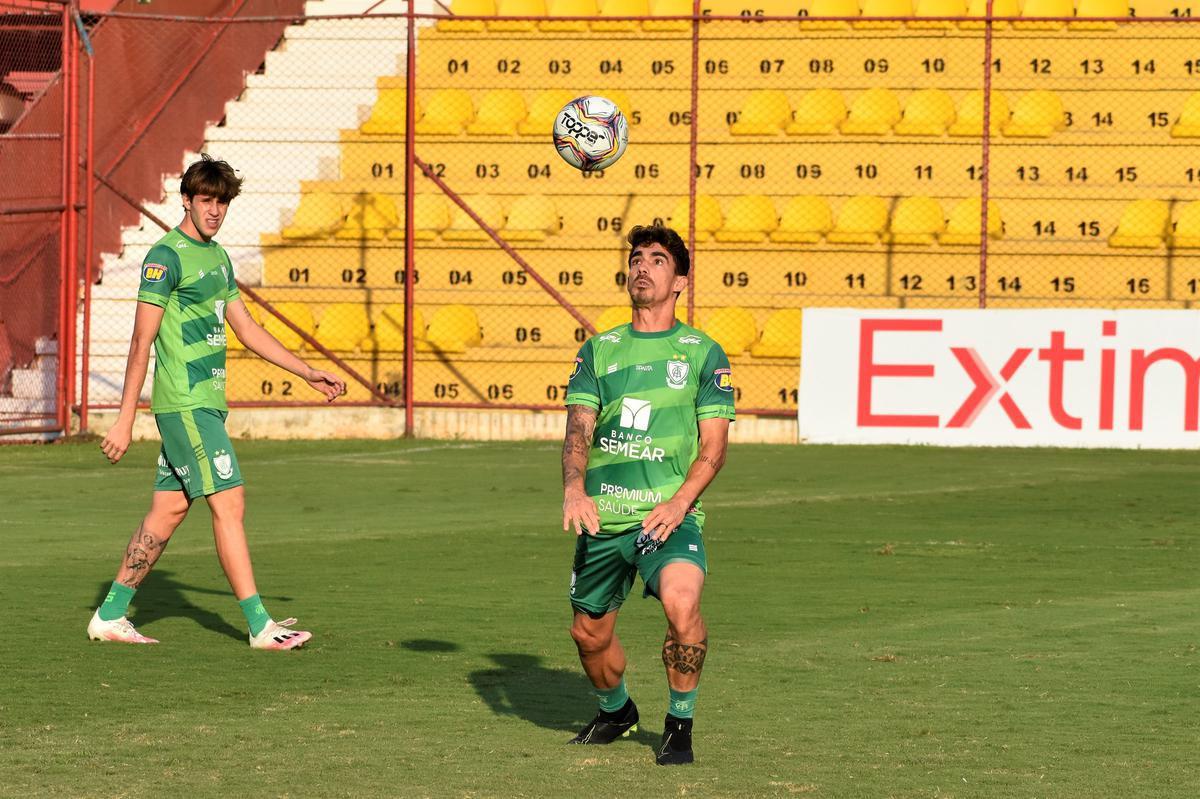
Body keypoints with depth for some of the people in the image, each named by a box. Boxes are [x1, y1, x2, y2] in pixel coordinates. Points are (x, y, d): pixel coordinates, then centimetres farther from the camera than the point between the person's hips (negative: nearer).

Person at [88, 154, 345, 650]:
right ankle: (260, 626, -10)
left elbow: (247, 330, 24)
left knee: (168, 510, 10)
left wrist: (309, 374, 20)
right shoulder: (166, 257, -10)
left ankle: (109, 617, 16)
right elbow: (141, 343, -12)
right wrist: (125, 420, -14)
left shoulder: (217, 257, 16)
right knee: (229, 503, -11)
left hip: (206, 404, 9)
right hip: (185, 405, -9)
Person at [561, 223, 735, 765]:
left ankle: (680, 723, -9)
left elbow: (714, 444, -1)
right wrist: (574, 490, -17)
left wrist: (679, 503, -17)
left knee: (681, 602, -29)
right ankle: (615, 712, 42)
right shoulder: (599, 350, 11)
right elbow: (579, 428, 2)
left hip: (669, 513, -3)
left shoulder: (703, 353, 4)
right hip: (602, 516, 3)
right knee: (590, 633, 10)